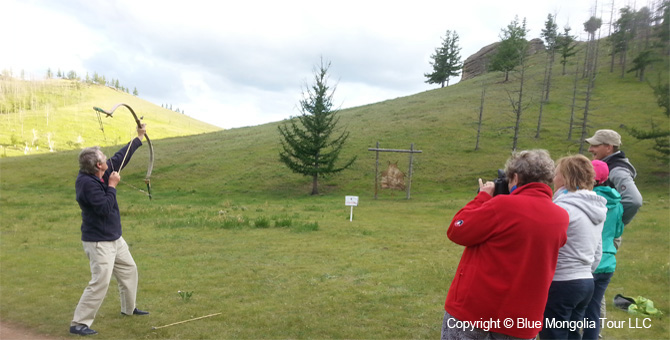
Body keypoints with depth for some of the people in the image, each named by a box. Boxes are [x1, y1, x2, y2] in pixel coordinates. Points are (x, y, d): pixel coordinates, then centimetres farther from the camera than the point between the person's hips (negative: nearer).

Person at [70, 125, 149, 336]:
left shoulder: (101, 174, 1)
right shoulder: (87, 182, -24)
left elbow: (120, 158, 13)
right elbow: (104, 209, -27)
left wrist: (139, 138, 18)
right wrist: (112, 186, -19)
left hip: (114, 239, 10)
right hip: (98, 242, -10)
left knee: (129, 270, 21)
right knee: (100, 282, -11)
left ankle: (129, 308, 38)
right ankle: (79, 323, 2)